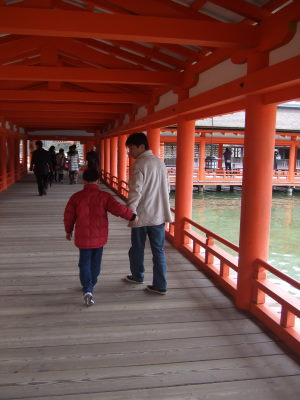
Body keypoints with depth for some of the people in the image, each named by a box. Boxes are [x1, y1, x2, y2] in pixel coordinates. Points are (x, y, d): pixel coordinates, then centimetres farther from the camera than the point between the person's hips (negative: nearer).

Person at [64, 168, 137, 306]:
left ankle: (87, 290, -8)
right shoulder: (104, 196, -8)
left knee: (84, 263, 8)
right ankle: (91, 285, 35)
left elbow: (68, 216, 2)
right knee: (95, 262, 19)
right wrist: (132, 216, -5)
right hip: (99, 237, 1)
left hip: (83, 237, 0)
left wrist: (68, 231, 17)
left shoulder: (76, 197, -4)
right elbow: (118, 209, -16)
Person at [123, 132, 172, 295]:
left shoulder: (139, 165, -14)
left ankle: (137, 276, 34)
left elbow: (135, 191, -21)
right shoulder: (160, 162, 9)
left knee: (137, 249, 15)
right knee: (158, 251, 8)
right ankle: (160, 285, 9)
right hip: (159, 214, 6)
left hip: (142, 215, -6)